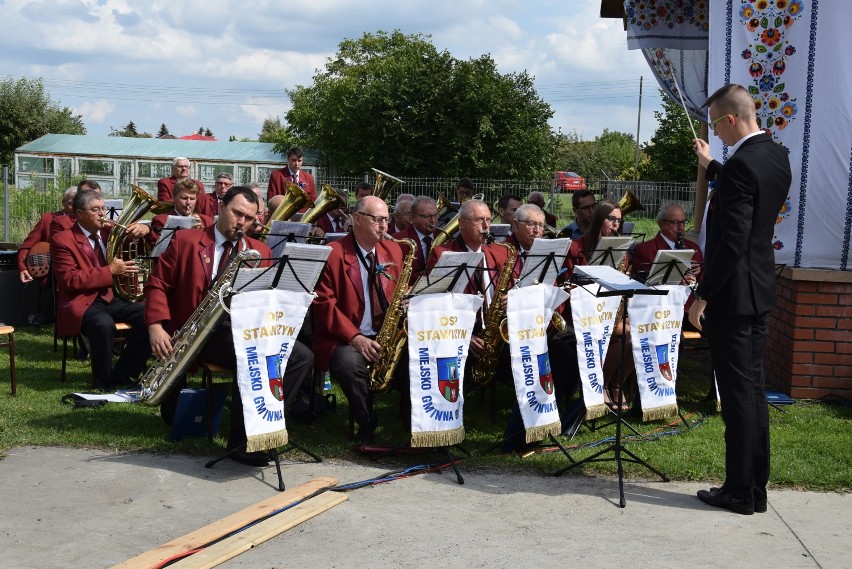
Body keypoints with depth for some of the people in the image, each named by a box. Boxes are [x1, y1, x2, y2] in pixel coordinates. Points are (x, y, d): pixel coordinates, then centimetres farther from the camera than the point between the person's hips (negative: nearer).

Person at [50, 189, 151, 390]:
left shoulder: (109, 230, 10)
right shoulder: (62, 240, -6)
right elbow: (70, 280, -15)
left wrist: (143, 229, -9)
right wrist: (110, 271, -21)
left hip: (112, 297, 6)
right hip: (83, 302, -6)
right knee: (104, 324, -37)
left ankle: (122, 375, -8)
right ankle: (105, 382, -15)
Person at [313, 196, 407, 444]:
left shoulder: (393, 251, 13)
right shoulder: (332, 254, -5)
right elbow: (324, 304, -11)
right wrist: (355, 338, -20)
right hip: (343, 339, -4)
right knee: (351, 363, -35)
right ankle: (367, 428, -12)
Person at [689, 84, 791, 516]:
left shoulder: (741, 165, -20)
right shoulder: (777, 157, 8)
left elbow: (731, 242, -23)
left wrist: (703, 296, -16)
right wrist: (711, 166, 34)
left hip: (732, 293, -9)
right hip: (760, 290, 9)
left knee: (737, 393, -1)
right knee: (752, 389, 14)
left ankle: (739, 492, 8)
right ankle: (755, 488, 22)